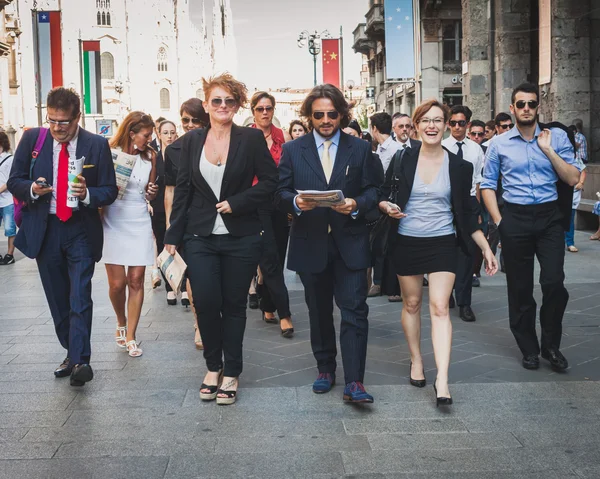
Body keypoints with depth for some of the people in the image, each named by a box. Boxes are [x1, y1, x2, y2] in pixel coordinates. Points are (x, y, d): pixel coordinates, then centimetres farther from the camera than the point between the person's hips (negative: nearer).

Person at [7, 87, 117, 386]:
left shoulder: (97, 145, -5)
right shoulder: (32, 139, 0)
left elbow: (110, 191, -2)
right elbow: (14, 181, 5)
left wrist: (87, 193, -22)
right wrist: (32, 189, -17)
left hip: (81, 230, -3)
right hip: (43, 230, 3)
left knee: (80, 297, -11)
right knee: (57, 299, 12)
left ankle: (81, 360, -9)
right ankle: (71, 353, 27)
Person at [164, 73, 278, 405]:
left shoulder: (252, 139, -1)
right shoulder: (192, 141, 6)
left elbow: (269, 181, -1)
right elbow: (182, 189, 8)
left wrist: (236, 203, -12)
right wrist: (173, 236, 4)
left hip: (241, 238, -1)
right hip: (200, 238, 2)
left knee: (234, 306, 6)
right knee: (205, 303, -5)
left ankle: (231, 373, 20)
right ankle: (213, 366, 19)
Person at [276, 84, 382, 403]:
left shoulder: (360, 149, 6)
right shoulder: (292, 150, 6)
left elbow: (373, 190, 3)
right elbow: (280, 193, 3)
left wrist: (357, 204, -18)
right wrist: (295, 202, -19)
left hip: (350, 242, -1)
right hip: (310, 243, 1)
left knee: (354, 310, -8)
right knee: (319, 311, 12)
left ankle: (354, 382, -7)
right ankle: (325, 369, 28)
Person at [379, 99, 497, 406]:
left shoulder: (459, 167, 0)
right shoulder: (402, 160, -1)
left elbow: (467, 212, 5)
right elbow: (382, 195, 6)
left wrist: (486, 249, 3)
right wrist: (387, 206, -18)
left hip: (442, 243, -1)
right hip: (407, 242, 1)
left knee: (439, 307, -9)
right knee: (412, 303, 12)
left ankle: (442, 380, -12)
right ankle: (416, 361, 31)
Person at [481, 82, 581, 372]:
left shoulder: (557, 137, 3)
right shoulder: (499, 144, 4)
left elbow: (573, 179, -3)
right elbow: (488, 184, 6)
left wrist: (548, 149, -10)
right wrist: (498, 220, -3)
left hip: (549, 217, 0)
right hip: (515, 218, 1)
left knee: (554, 282, -11)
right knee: (519, 287, 6)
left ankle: (551, 345, 11)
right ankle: (528, 348, 22)